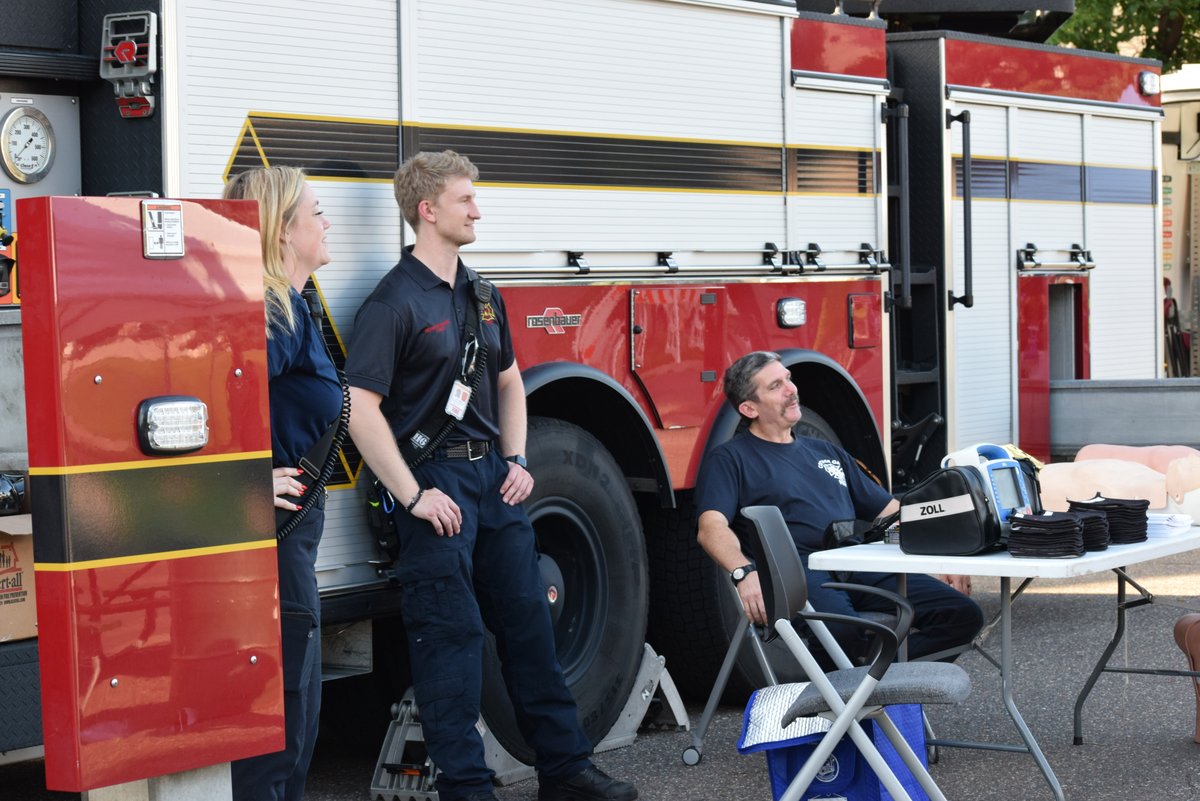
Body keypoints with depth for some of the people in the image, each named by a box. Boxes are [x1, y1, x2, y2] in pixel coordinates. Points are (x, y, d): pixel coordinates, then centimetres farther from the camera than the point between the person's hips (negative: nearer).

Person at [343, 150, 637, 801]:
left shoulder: (483, 296, 13)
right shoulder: (394, 302, -12)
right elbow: (361, 407, -18)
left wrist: (517, 461, 11)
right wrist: (412, 495, -19)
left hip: (491, 476, 8)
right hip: (435, 480, -7)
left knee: (528, 621, 11)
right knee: (450, 636, -5)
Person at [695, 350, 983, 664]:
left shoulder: (827, 452, 30)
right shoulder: (730, 459, 10)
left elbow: (891, 512, 31)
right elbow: (711, 527, -8)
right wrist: (744, 573, -29)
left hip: (862, 567, 7)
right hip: (801, 572, -7)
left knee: (964, 615, -16)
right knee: (844, 632, -41)